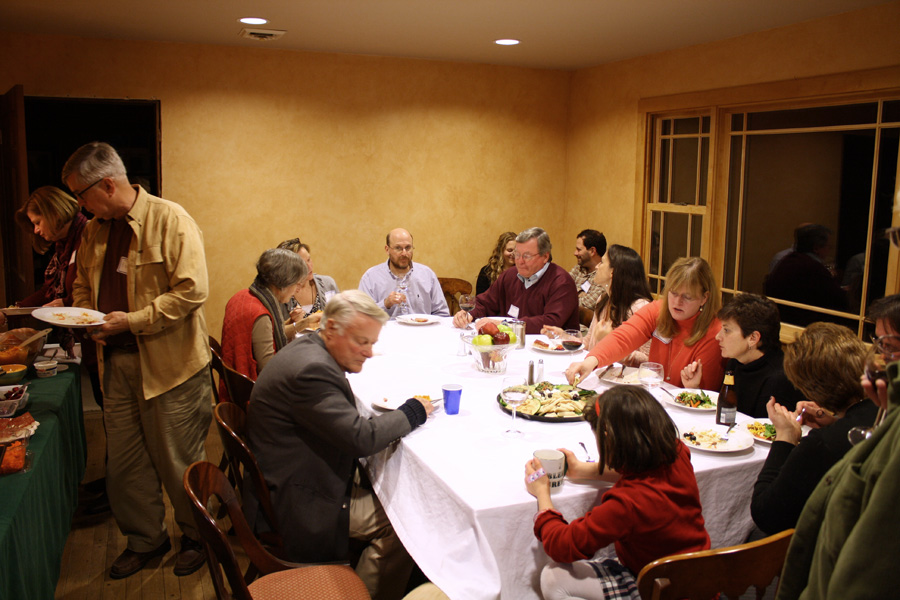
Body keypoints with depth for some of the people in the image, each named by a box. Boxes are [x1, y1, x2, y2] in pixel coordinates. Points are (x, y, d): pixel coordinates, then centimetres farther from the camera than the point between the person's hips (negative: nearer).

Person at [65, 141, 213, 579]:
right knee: (124, 462, 14)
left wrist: (133, 320, -19)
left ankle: (195, 538, 29)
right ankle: (145, 539, 34)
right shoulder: (95, 230, 10)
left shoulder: (170, 220, -12)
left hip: (169, 363, -6)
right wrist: (83, 314, 2)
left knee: (178, 462, 7)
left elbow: (192, 290, -20)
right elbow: (83, 285, 23)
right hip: (116, 362, 7)